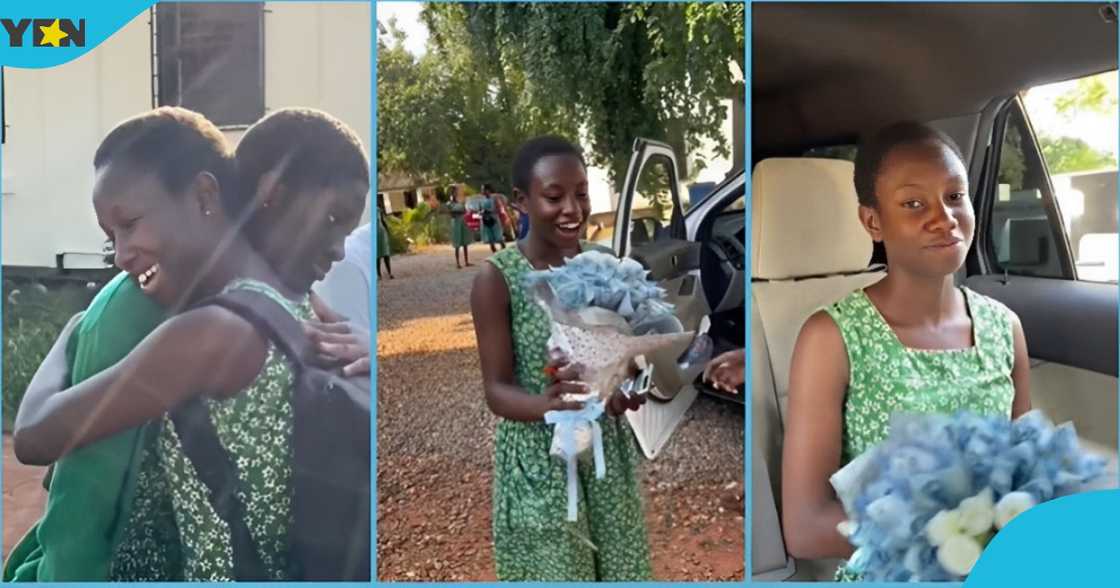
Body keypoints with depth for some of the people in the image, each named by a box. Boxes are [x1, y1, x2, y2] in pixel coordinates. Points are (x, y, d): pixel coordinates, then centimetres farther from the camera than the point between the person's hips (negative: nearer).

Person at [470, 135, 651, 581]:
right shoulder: (497, 278, -14)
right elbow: (496, 391, -13)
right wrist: (547, 404, -34)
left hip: (607, 447, 4)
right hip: (538, 457, -4)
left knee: (617, 565, 16)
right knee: (554, 569, 8)